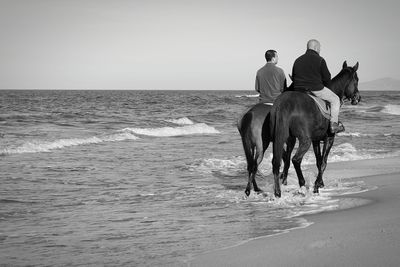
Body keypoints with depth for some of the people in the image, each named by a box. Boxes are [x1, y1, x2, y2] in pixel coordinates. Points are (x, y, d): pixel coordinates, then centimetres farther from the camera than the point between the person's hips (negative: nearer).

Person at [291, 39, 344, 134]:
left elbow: (293, 78, 15)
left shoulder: (298, 60, 11)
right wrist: (325, 87, 16)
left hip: (298, 90, 5)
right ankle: (334, 124, 6)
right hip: (316, 89, -5)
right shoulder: (320, 60, -6)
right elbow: (327, 78, -3)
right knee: (335, 99, 12)